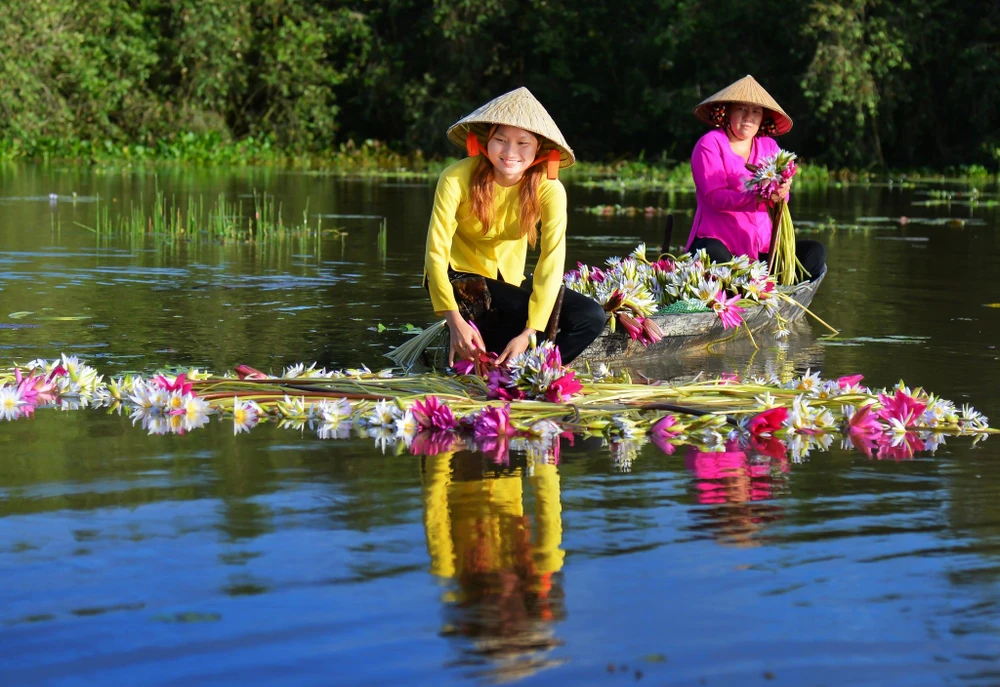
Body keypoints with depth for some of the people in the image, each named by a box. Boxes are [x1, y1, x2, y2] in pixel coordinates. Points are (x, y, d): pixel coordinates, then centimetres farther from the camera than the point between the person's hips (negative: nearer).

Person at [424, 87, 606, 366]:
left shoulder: (549, 189, -17)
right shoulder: (457, 178, -24)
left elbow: (552, 260, -24)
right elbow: (436, 251, -26)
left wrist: (529, 333, -35)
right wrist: (455, 322, -39)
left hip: (508, 280, 4)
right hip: (457, 276, -4)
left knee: (592, 317, -17)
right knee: (518, 309, -34)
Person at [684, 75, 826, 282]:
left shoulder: (769, 146, 16)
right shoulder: (710, 144, 0)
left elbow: (779, 199, 3)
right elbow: (715, 198, -15)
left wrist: (781, 192, -24)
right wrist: (756, 196, -32)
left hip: (763, 247, 6)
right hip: (718, 241, -6)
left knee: (816, 252, -14)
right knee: (714, 256, -40)